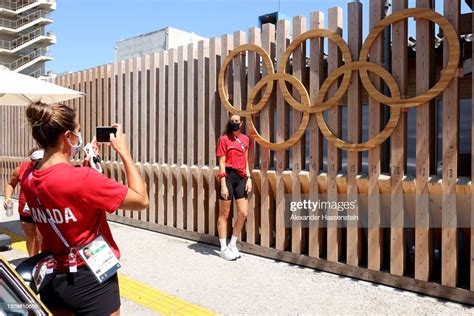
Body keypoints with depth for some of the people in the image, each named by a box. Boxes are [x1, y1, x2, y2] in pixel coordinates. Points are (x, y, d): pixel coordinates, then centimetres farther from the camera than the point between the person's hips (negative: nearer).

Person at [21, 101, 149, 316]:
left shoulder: (28, 180, -4)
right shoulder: (83, 178, -27)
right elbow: (142, 200, -18)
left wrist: (85, 164, 7)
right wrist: (124, 152, -13)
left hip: (52, 279, 7)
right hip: (90, 280, -7)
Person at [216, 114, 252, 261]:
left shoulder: (245, 139, 13)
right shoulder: (224, 139, -3)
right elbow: (221, 163, -7)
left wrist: (248, 178, 8)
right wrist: (223, 185, -13)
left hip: (241, 178, 5)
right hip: (228, 176, -5)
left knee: (243, 214, 5)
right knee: (224, 214, 5)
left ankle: (233, 245, 24)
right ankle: (224, 248, 17)